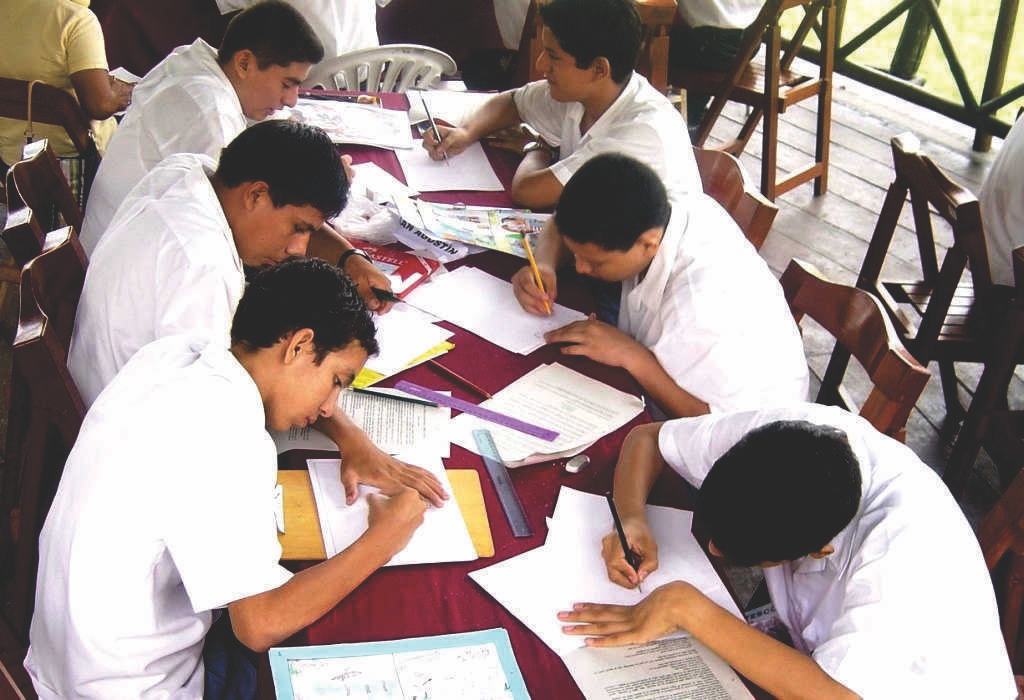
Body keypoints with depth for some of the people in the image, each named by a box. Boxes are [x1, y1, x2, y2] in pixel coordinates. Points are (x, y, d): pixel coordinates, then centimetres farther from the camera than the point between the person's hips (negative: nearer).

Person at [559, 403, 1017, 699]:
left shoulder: (907, 543, -37)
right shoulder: (783, 433, -21)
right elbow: (645, 438, -6)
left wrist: (686, 607, -39)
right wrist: (631, 519, -24)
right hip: (814, 653, 6)